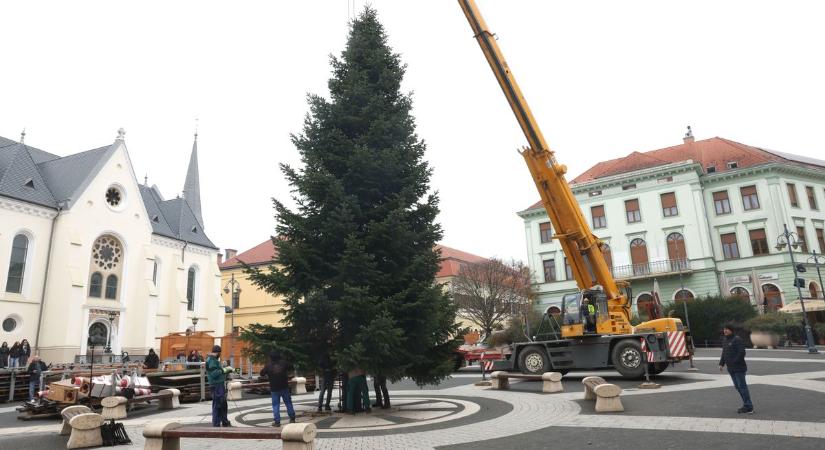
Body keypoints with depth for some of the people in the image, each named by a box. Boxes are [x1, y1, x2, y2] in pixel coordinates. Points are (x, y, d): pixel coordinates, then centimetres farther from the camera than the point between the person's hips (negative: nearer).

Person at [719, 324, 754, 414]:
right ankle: (746, 405, 20)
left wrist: (734, 362, -20)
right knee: (738, 387, 11)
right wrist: (721, 364, 8)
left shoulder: (737, 339, -12)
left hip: (739, 368, -8)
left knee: (742, 386, -5)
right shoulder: (725, 341, 15)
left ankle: (749, 407, 0)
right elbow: (724, 354, 19)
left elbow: (741, 353, -19)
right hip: (731, 369, 9)